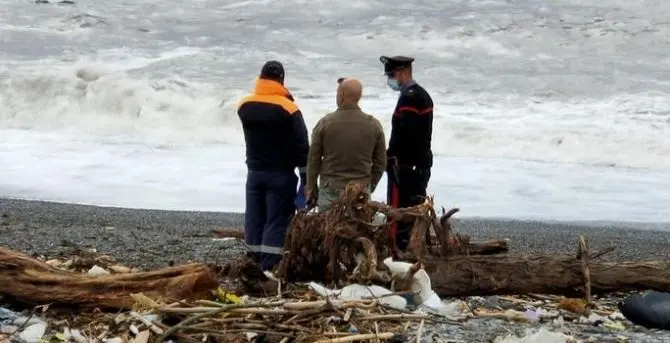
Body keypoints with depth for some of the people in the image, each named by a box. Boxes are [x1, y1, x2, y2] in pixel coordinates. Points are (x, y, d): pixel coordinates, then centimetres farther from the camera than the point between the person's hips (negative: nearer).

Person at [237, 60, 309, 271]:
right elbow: (302, 146, -11)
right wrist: (306, 178, -5)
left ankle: (255, 263, 14)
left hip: (254, 172, 5)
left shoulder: (244, 106, 1)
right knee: (277, 221, -4)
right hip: (281, 174, -4)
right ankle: (269, 268, -9)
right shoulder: (288, 108, -13)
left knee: (254, 219, 11)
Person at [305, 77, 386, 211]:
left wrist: (311, 189, 12)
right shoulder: (374, 125, 1)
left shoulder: (325, 123, -4)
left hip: (330, 191, -1)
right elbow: (380, 163, 7)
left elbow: (313, 160, 2)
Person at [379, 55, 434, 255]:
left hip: (405, 167, -10)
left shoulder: (409, 99, -17)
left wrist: (391, 162, -17)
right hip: (422, 166, 10)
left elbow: (403, 136, -24)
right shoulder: (423, 95, 15)